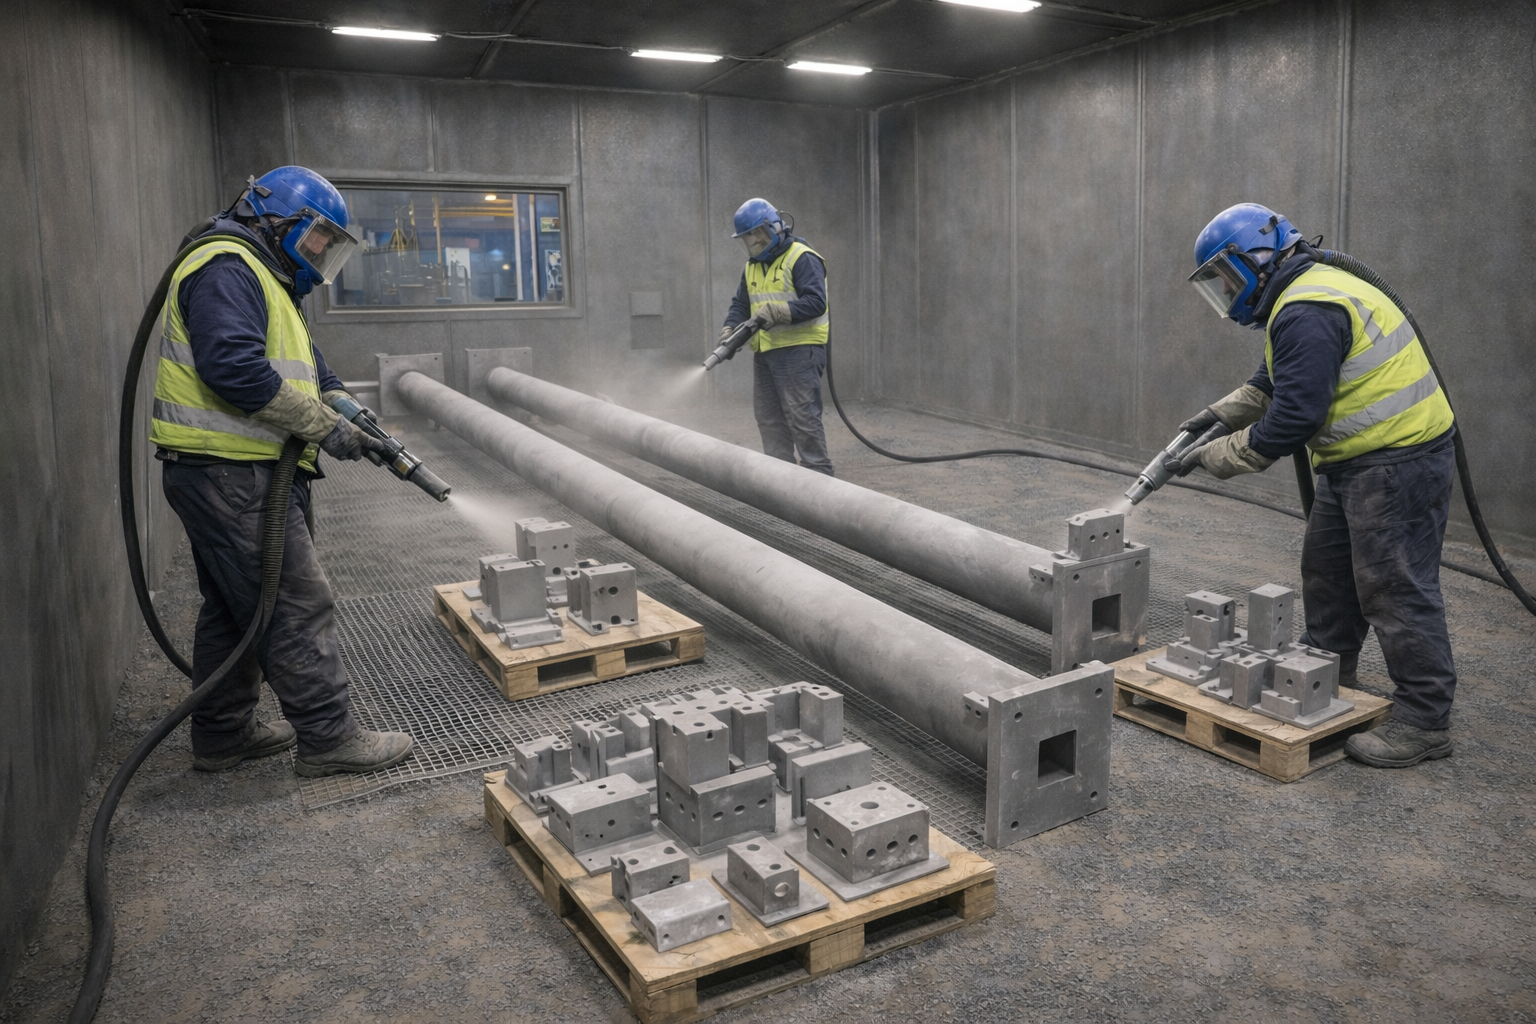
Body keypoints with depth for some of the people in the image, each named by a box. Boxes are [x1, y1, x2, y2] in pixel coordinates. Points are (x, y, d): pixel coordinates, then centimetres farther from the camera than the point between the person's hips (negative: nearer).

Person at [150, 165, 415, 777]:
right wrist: (324, 427, -20)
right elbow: (234, 366, -26)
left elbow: (312, 370, 24)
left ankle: (222, 736, 28)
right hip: (232, 474, -11)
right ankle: (327, 738, 2)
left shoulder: (264, 281, 23)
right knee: (298, 607, -6)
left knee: (234, 608, 17)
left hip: (228, 475, 11)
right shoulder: (226, 267, -12)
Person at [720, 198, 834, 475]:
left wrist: (777, 312, -27)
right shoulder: (752, 266, 17)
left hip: (798, 350, -8)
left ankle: (818, 475, -2)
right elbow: (740, 304, 20)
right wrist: (730, 329, 0)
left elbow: (815, 302, -19)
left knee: (802, 416, -9)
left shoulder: (802, 259, -9)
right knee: (768, 417, 10)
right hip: (764, 352, 9)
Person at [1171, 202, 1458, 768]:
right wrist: (1219, 413, 9)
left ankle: (1424, 721, 4)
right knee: (1327, 570, 19)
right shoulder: (1305, 295, 14)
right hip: (1357, 460, 11)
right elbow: (1272, 385, 24)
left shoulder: (1307, 312, -22)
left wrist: (1214, 457, -16)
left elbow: (1294, 418, -26)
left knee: (1393, 586, -6)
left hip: (1398, 461, -11)